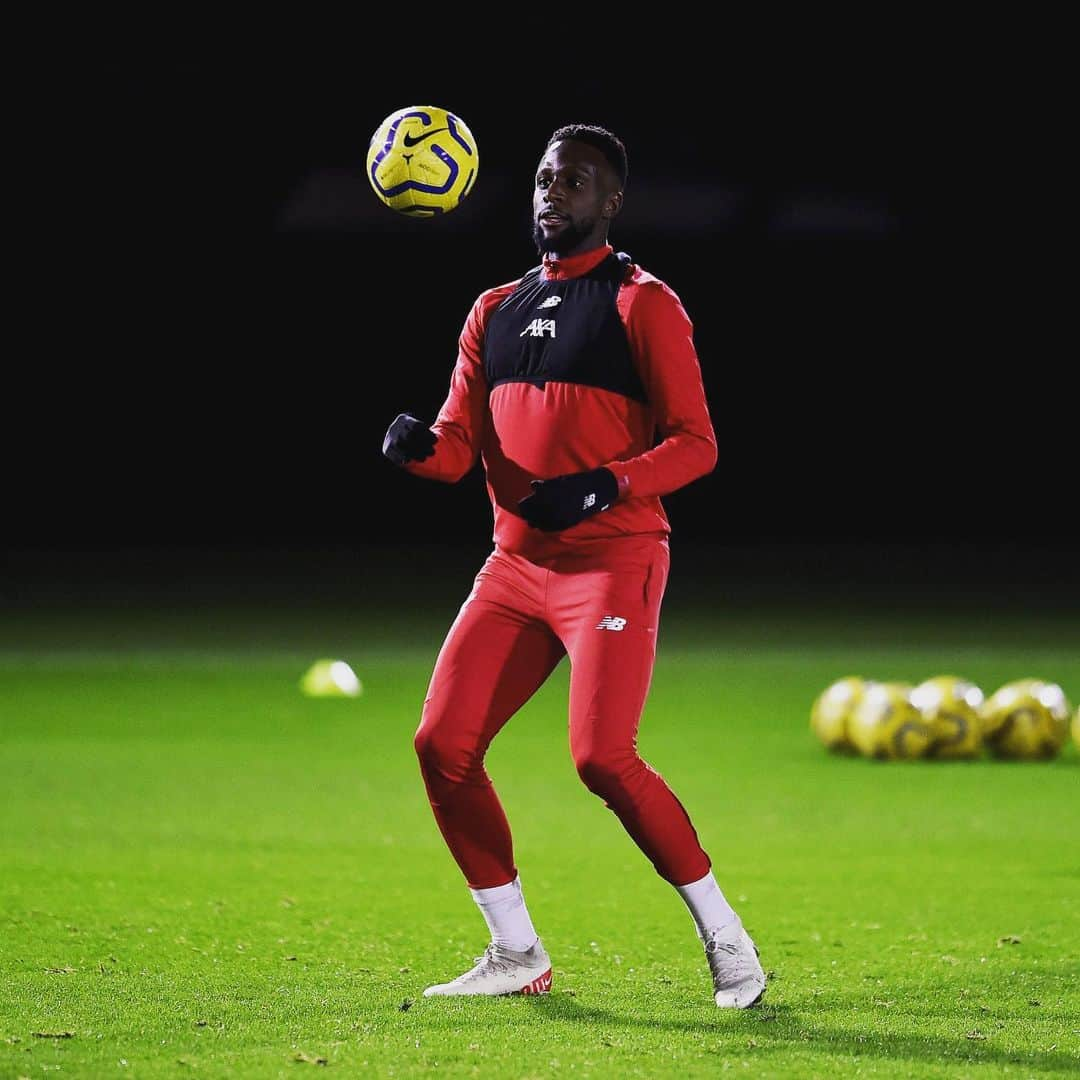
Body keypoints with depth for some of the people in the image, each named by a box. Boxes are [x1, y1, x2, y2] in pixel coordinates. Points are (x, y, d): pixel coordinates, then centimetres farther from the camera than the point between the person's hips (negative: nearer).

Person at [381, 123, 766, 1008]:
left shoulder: (641, 303, -2)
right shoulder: (495, 312, 17)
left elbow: (695, 444, -8)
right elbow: (461, 447, 13)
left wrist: (607, 486, -24)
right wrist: (418, 445, -10)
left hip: (613, 562, -6)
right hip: (515, 566, 7)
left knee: (603, 758, -19)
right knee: (442, 745, -4)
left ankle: (725, 936, -2)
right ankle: (517, 956, 9)